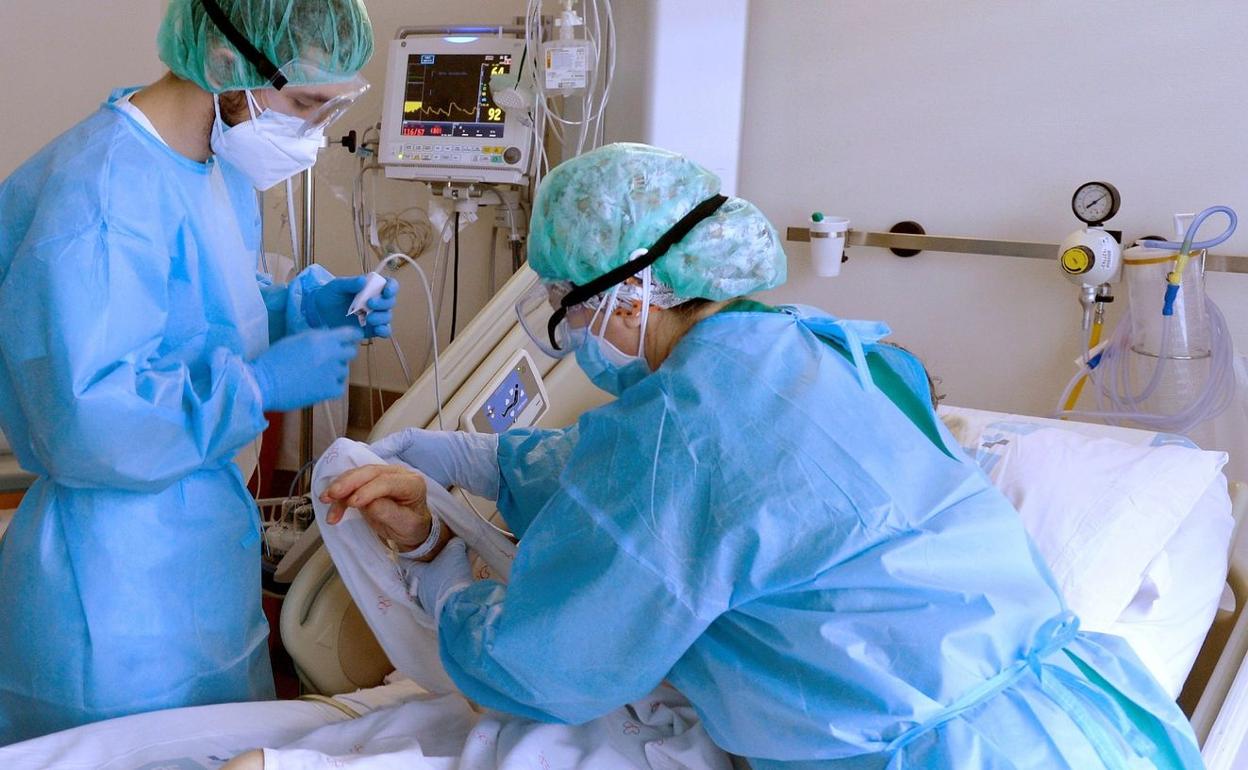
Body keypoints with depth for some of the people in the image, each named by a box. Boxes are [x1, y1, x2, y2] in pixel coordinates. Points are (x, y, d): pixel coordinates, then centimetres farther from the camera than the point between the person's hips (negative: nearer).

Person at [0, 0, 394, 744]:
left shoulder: (220, 168, 4)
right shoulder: (102, 191, -25)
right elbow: (85, 424, -29)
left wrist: (309, 303, 1)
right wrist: (264, 383, -25)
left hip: (203, 543, 9)